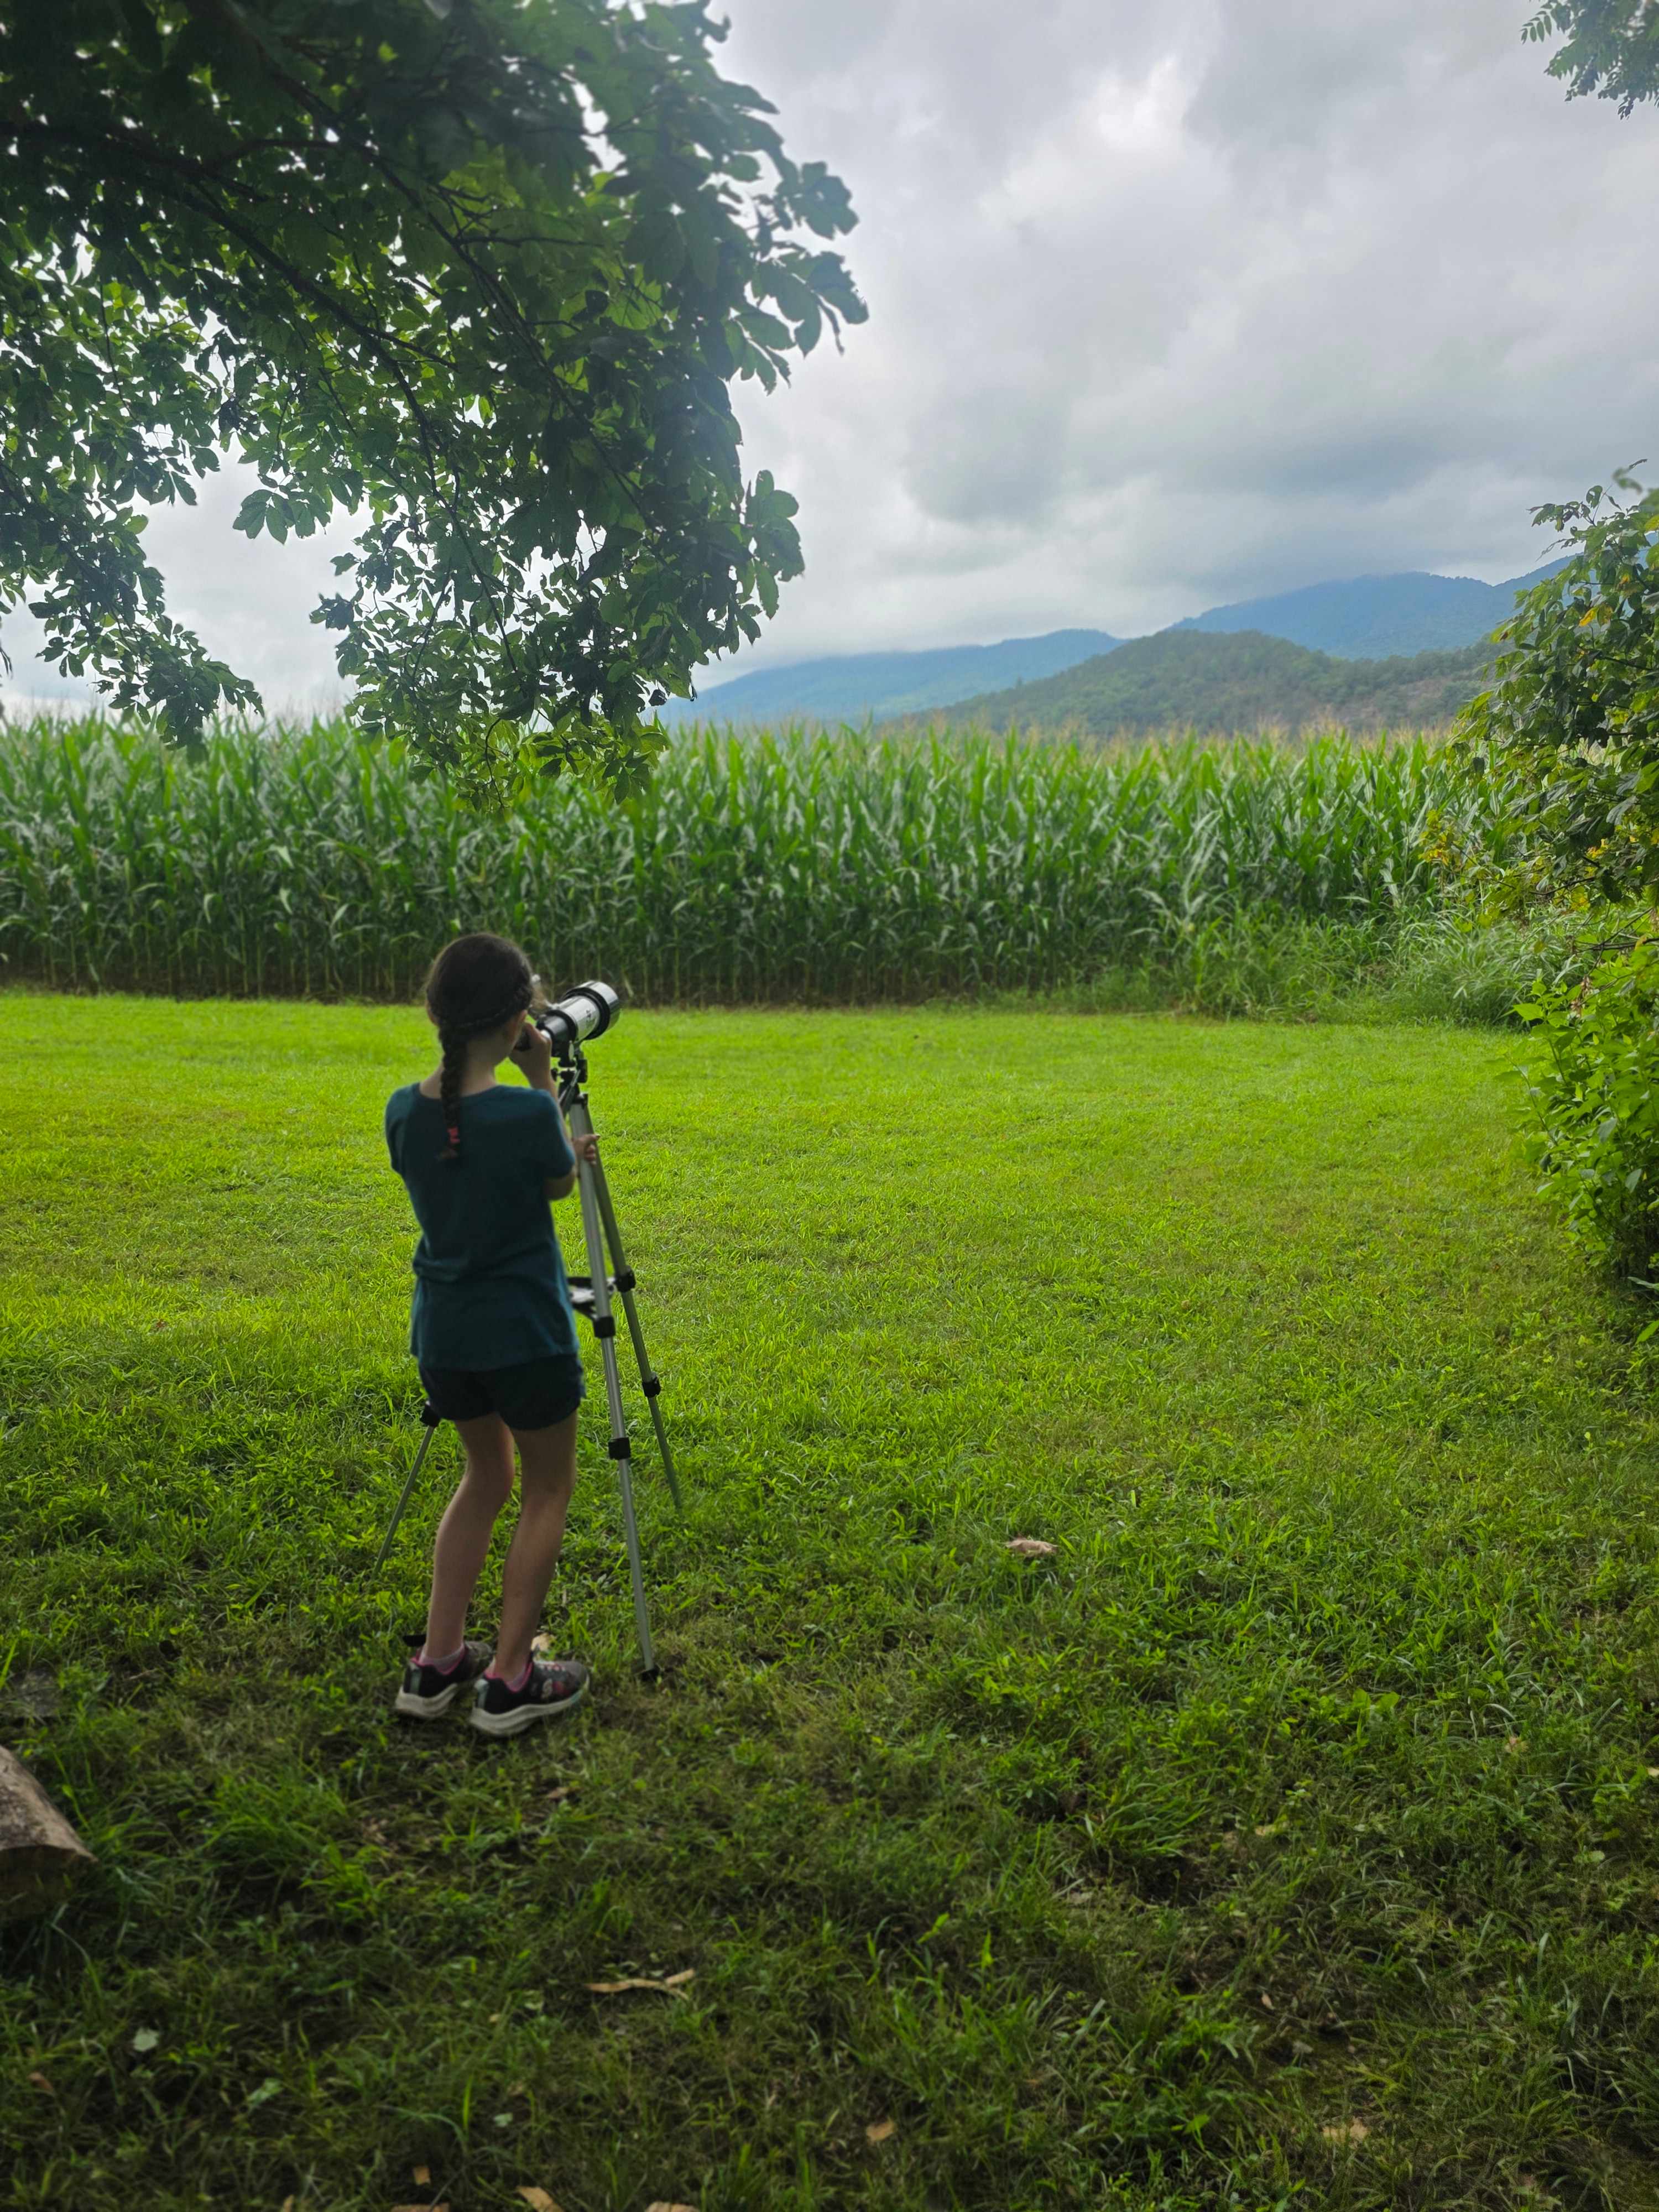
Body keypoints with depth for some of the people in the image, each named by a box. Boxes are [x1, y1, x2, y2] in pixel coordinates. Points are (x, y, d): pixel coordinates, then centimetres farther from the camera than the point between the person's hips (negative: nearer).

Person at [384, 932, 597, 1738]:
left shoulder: (404, 1110, -3)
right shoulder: (526, 1113, -21)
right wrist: (545, 1081, 0)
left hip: (440, 1334, 6)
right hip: (523, 1336, -6)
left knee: (486, 1473, 24)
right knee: (547, 1489, 14)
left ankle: (437, 1664, 24)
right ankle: (509, 1680, 16)